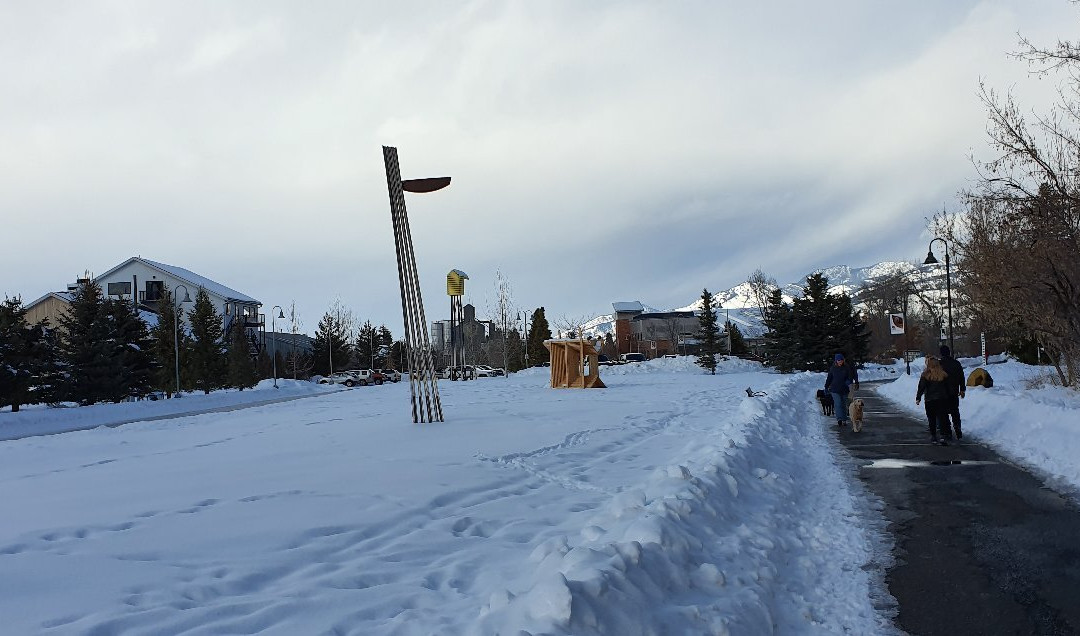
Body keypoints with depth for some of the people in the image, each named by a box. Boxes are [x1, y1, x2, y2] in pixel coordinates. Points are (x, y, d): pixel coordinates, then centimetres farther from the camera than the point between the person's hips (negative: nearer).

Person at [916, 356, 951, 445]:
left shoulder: (925, 375, -9)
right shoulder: (943, 375, 0)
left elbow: (921, 387, -8)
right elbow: (947, 387, 8)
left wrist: (918, 398, -2)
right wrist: (947, 397, 17)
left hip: (930, 400, -2)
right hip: (942, 399, 2)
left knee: (932, 419, 10)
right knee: (942, 417, 0)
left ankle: (933, 436, 15)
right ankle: (943, 436, -13)